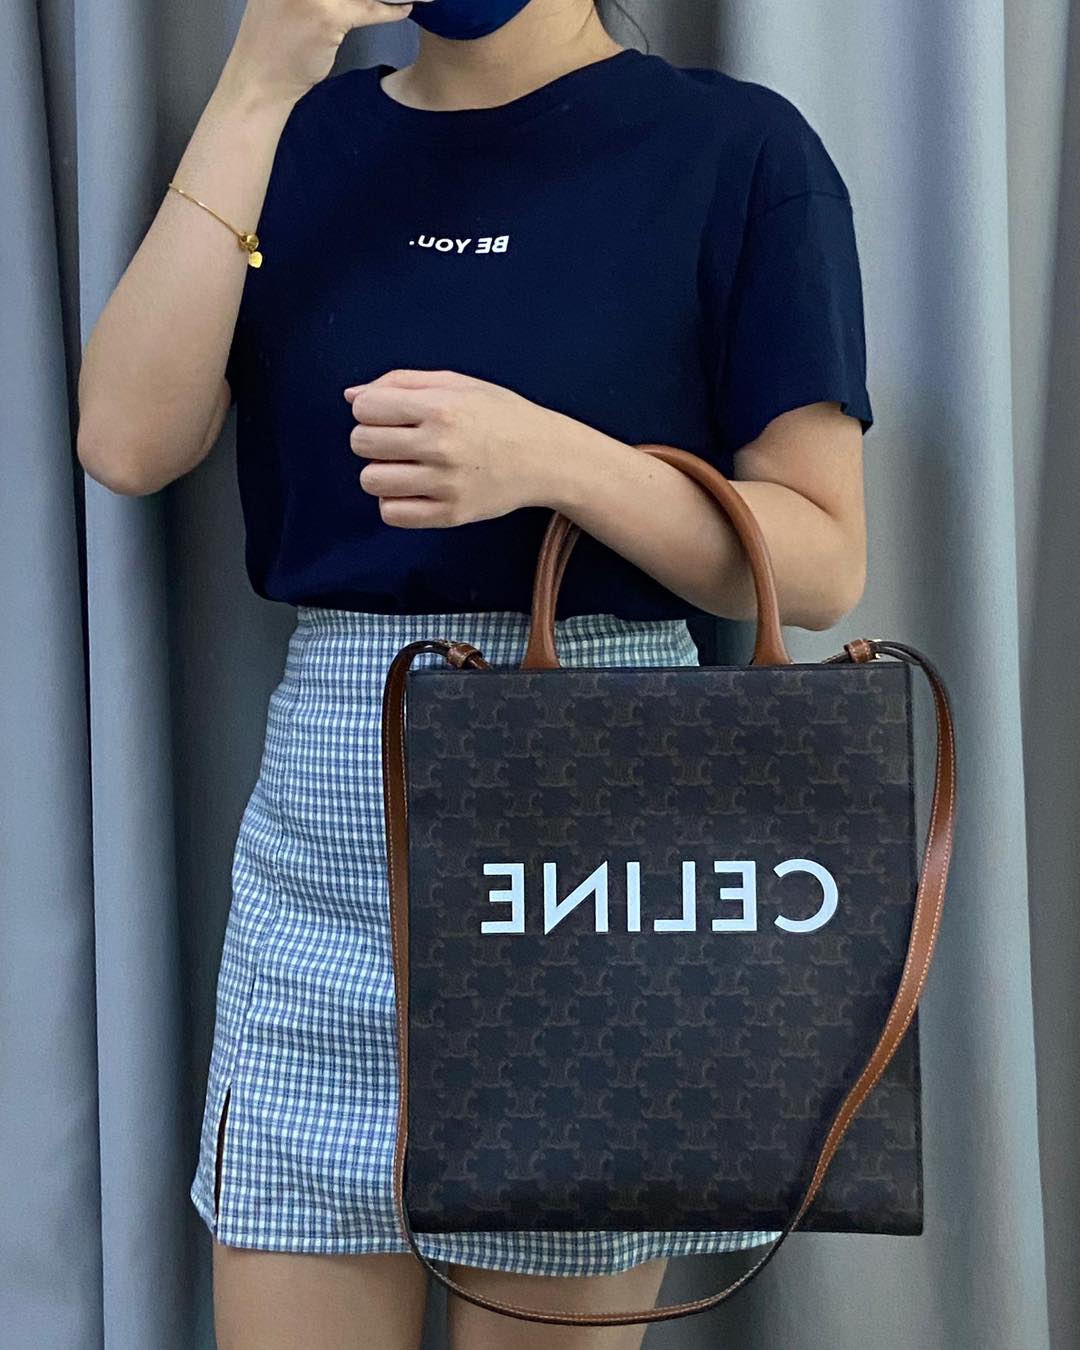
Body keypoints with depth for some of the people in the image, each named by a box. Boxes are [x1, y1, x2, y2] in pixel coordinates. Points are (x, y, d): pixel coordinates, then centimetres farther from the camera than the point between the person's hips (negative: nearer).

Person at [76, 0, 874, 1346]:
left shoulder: (734, 145, -2)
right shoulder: (308, 140, 10)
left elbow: (823, 562, -5)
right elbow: (129, 444, -5)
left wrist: (554, 459, -20)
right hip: (321, 826, 3)